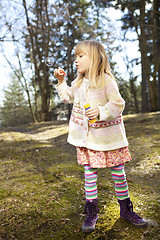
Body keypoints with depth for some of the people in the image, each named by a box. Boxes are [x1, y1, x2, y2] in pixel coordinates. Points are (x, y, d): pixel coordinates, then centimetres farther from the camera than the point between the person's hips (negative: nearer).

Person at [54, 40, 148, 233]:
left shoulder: (106, 80, -12)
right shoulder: (78, 83, 7)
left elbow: (118, 104, -14)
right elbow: (68, 97, 25)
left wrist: (101, 111, -27)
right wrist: (61, 82, 15)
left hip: (108, 135, -4)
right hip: (86, 137, 4)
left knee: (118, 172, 8)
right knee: (89, 174, 8)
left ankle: (126, 209, 27)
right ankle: (91, 212, 22)